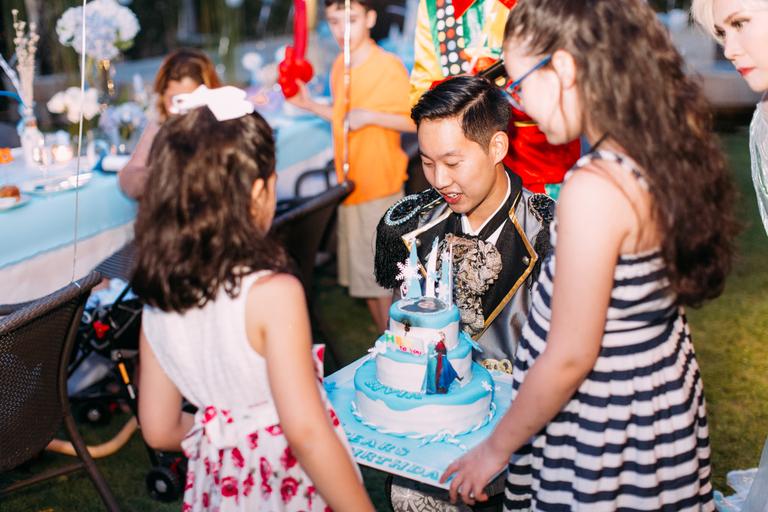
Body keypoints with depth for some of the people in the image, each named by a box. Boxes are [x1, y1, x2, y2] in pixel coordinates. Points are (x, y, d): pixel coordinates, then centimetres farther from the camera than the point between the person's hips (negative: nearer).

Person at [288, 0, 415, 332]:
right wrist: (310, 105, 9)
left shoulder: (389, 66, -12)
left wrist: (370, 116, -23)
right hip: (350, 186, 7)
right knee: (363, 273, 14)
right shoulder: (340, 67, 10)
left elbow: (416, 121, -15)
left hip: (380, 187, -7)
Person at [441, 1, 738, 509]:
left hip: (605, 429, -8)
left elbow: (570, 359, -22)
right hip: (665, 391, 8)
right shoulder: (671, 149, -3)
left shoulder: (595, 188, -28)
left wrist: (496, 448, -9)